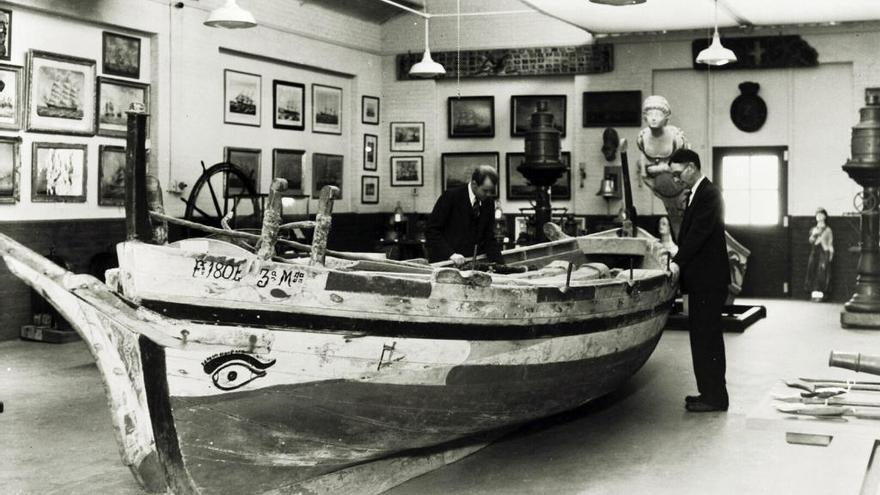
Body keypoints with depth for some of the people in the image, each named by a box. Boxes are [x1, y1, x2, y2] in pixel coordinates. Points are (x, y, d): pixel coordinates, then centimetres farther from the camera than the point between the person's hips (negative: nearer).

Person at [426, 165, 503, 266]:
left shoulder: (489, 202, 7)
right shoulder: (451, 196, -9)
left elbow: (489, 238, 9)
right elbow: (431, 230, -11)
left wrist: (499, 262, -7)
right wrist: (450, 254, -21)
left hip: (473, 264, 5)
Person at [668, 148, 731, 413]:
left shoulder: (709, 194, -12)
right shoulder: (694, 195, 17)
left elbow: (698, 233, -21)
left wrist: (677, 262, -23)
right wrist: (676, 260, 7)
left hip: (709, 281, -10)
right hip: (700, 280, 10)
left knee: (707, 338, -6)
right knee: (704, 338, 13)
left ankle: (714, 397, 0)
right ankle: (710, 393, 21)